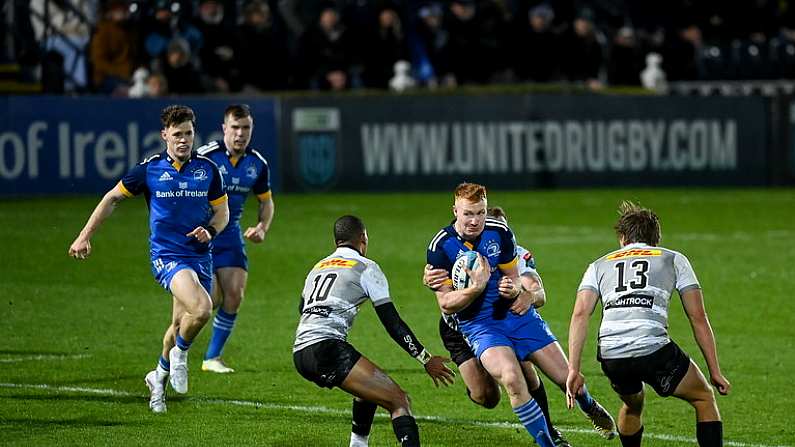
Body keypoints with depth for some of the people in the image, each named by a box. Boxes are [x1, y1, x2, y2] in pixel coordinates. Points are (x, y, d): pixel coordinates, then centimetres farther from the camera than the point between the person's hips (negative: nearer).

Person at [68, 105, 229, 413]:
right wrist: (85, 235, 5)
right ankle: (179, 353, 2)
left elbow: (222, 211, 13)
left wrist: (210, 231, -9)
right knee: (201, 308, -27)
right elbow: (113, 198, 7)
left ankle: (159, 376, 37)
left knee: (181, 323, 12)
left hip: (199, 256, 4)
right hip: (166, 255, -4)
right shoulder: (149, 169, -4)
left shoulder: (208, 169, 3)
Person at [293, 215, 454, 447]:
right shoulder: (366, 268, 4)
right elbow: (392, 322, 0)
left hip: (300, 353, 8)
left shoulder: (318, 267, 24)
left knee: (371, 388, 32)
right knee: (399, 401, -12)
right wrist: (425, 359, 5)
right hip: (327, 348, -8)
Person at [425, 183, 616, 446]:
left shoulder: (500, 233, -6)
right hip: (478, 324, -3)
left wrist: (514, 289, -20)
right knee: (512, 380, -30)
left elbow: (515, 278, 5)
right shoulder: (441, 247, -14)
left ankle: (590, 407, 39)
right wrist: (476, 287, -31)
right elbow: (446, 305, -13)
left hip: (516, 313, 3)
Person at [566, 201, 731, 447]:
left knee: (632, 404, 34)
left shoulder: (599, 265, 24)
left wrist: (574, 369, 4)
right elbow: (698, 318, 14)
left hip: (610, 357, 3)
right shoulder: (674, 259, 20)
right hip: (654, 350, -3)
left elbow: (580, 314, 8)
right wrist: (714, 371, 18)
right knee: (704, 398, 20)